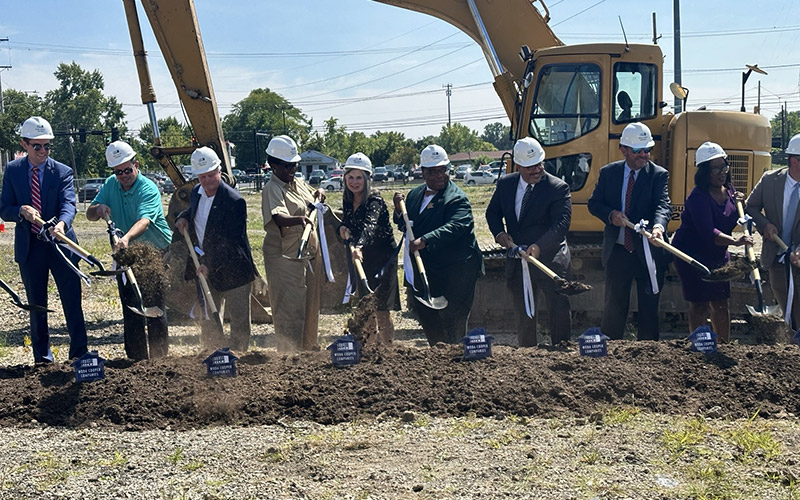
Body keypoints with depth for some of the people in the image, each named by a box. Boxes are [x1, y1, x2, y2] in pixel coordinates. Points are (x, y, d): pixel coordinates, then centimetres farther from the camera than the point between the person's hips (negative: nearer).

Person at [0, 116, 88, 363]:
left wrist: (62, 223, -39)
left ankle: (79, 353, 10)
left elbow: (69, 204, -17)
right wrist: (21, 210, -20)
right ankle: (42, 357, 22)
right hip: (29, 247, 2)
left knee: (72, 303, 0)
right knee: (36, 305, 11)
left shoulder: (62, 172, -3)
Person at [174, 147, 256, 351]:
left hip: (232, 270, -7)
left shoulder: (235, 202, -20)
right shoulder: (196, 193, 3)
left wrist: (210, 265, -27)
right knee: (207, 321, 15)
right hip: (205, 268, 7)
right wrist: (184, 217, 5)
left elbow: (232, 242, -23)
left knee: (239, 320, 1)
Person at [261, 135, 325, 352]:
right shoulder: (272, 189, -16)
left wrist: (319, 193, 9)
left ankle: (309, 347, 32)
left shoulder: (298, 183, 11)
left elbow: (315, 196, 32)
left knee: (311, 304, 18)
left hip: (309, 254, 9)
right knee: (290, 309, -8)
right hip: (285, 256, -9)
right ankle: (288, 353, -2)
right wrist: (299, 219, -52)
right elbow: (278, 218, -34)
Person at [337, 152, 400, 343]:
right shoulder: (347, 202, 5)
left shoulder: (375, 201, -18)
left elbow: (369, 226, -36)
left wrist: (359, 247, -54)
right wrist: (342, 229, -11)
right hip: (361, 259, 7)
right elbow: (347, 223, 14)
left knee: (380, 308, -7)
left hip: (382, 258, -7)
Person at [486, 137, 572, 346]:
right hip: (516, 258, 5)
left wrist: (539, 246, -35)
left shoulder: (558, 188, -12)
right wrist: (499, 232, -7)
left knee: (559, 309, -4)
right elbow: (492, 212, 14)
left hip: (550, 258, -4)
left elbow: (561, 224, -21)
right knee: (523, 312, 14)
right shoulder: (505, 184, 3)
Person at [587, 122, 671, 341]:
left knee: (649, 308, 6)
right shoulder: (608, 172, 4)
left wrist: (658, 226, -41)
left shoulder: (658, 175, -5)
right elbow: (593, 203, 9)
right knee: (613, 306, 9)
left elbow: (663, 205, -20)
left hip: (648, 252, -2)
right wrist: (610, 214, -13)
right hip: (617, 251, 2)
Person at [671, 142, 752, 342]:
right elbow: (707, 232, -33)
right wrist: (734, 241, -47)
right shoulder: (698, 197, -22)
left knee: (721, 304, 11)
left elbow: (731, 223, 14)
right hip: (692, 256, -7)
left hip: (718, 256, 7)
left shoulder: (728, 190, 3)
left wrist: (739, 204, -6)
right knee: (700, 306, -2)